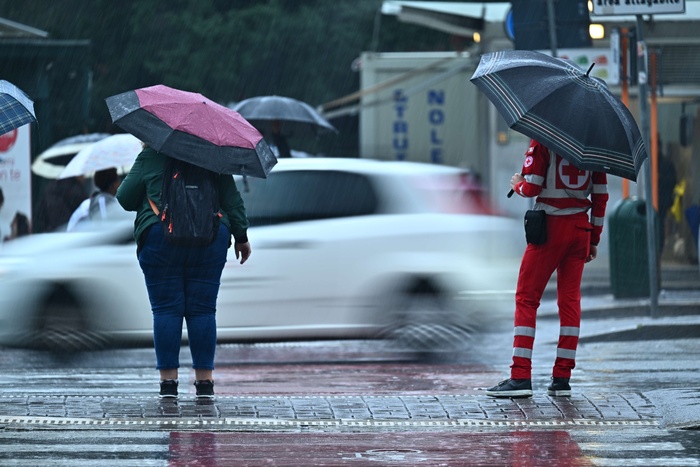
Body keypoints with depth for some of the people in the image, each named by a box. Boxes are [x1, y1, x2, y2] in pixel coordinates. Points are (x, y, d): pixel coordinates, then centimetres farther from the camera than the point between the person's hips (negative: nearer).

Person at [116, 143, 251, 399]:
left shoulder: (150, 157, 5)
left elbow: (125, 198, 7)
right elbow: (232, 199, 8)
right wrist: (241, 236, 14)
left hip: (160, 237, -2)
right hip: (211, 239, 2)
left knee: (166, 309, 1)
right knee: (202, 309, 5)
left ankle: (168, 380, -2)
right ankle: (205, 381, 3)